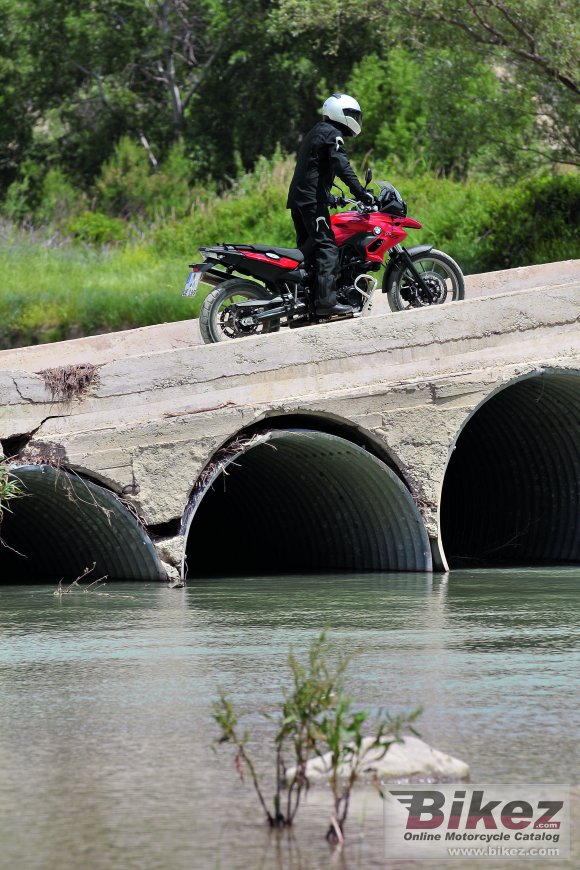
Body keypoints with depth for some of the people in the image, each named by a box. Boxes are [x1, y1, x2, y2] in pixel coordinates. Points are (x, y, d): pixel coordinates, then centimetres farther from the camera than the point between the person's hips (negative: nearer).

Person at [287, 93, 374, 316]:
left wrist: (330, 197, 39)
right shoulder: (332, 134, -7)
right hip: (313, 199, -10)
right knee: (327, 248, -15)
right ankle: (325, 302, -24)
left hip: (297, 198, 10)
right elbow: (342, 166, -20)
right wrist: (361, 193, -22)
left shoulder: (315, 132, 24)